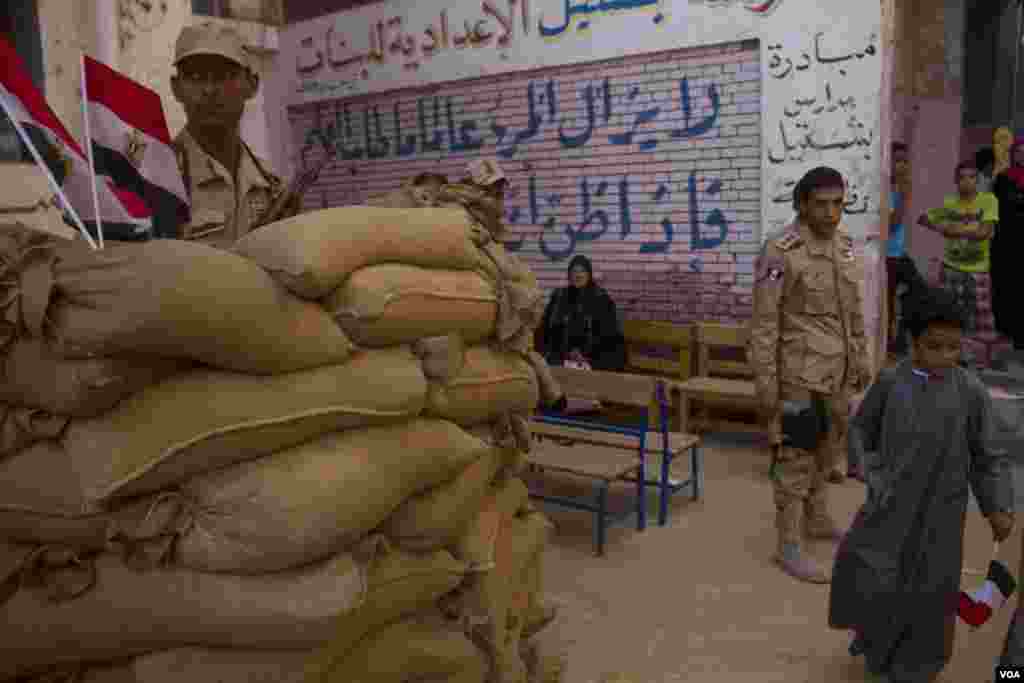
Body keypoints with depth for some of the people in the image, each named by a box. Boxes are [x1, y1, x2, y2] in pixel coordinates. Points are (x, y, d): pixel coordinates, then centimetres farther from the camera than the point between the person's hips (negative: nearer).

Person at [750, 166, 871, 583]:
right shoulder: (780, 252, -17)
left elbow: (853, 309, 16)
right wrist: (765, 384, -16)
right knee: (796, 455, 0)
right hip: (799, 370, -7)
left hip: (837, 369, 7)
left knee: (828, 447, 19)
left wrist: (861, 359, 17)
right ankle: (789, 546, 12)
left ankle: (818, 520, 39)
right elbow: (763, 323, -16)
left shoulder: (845, 245, 6)